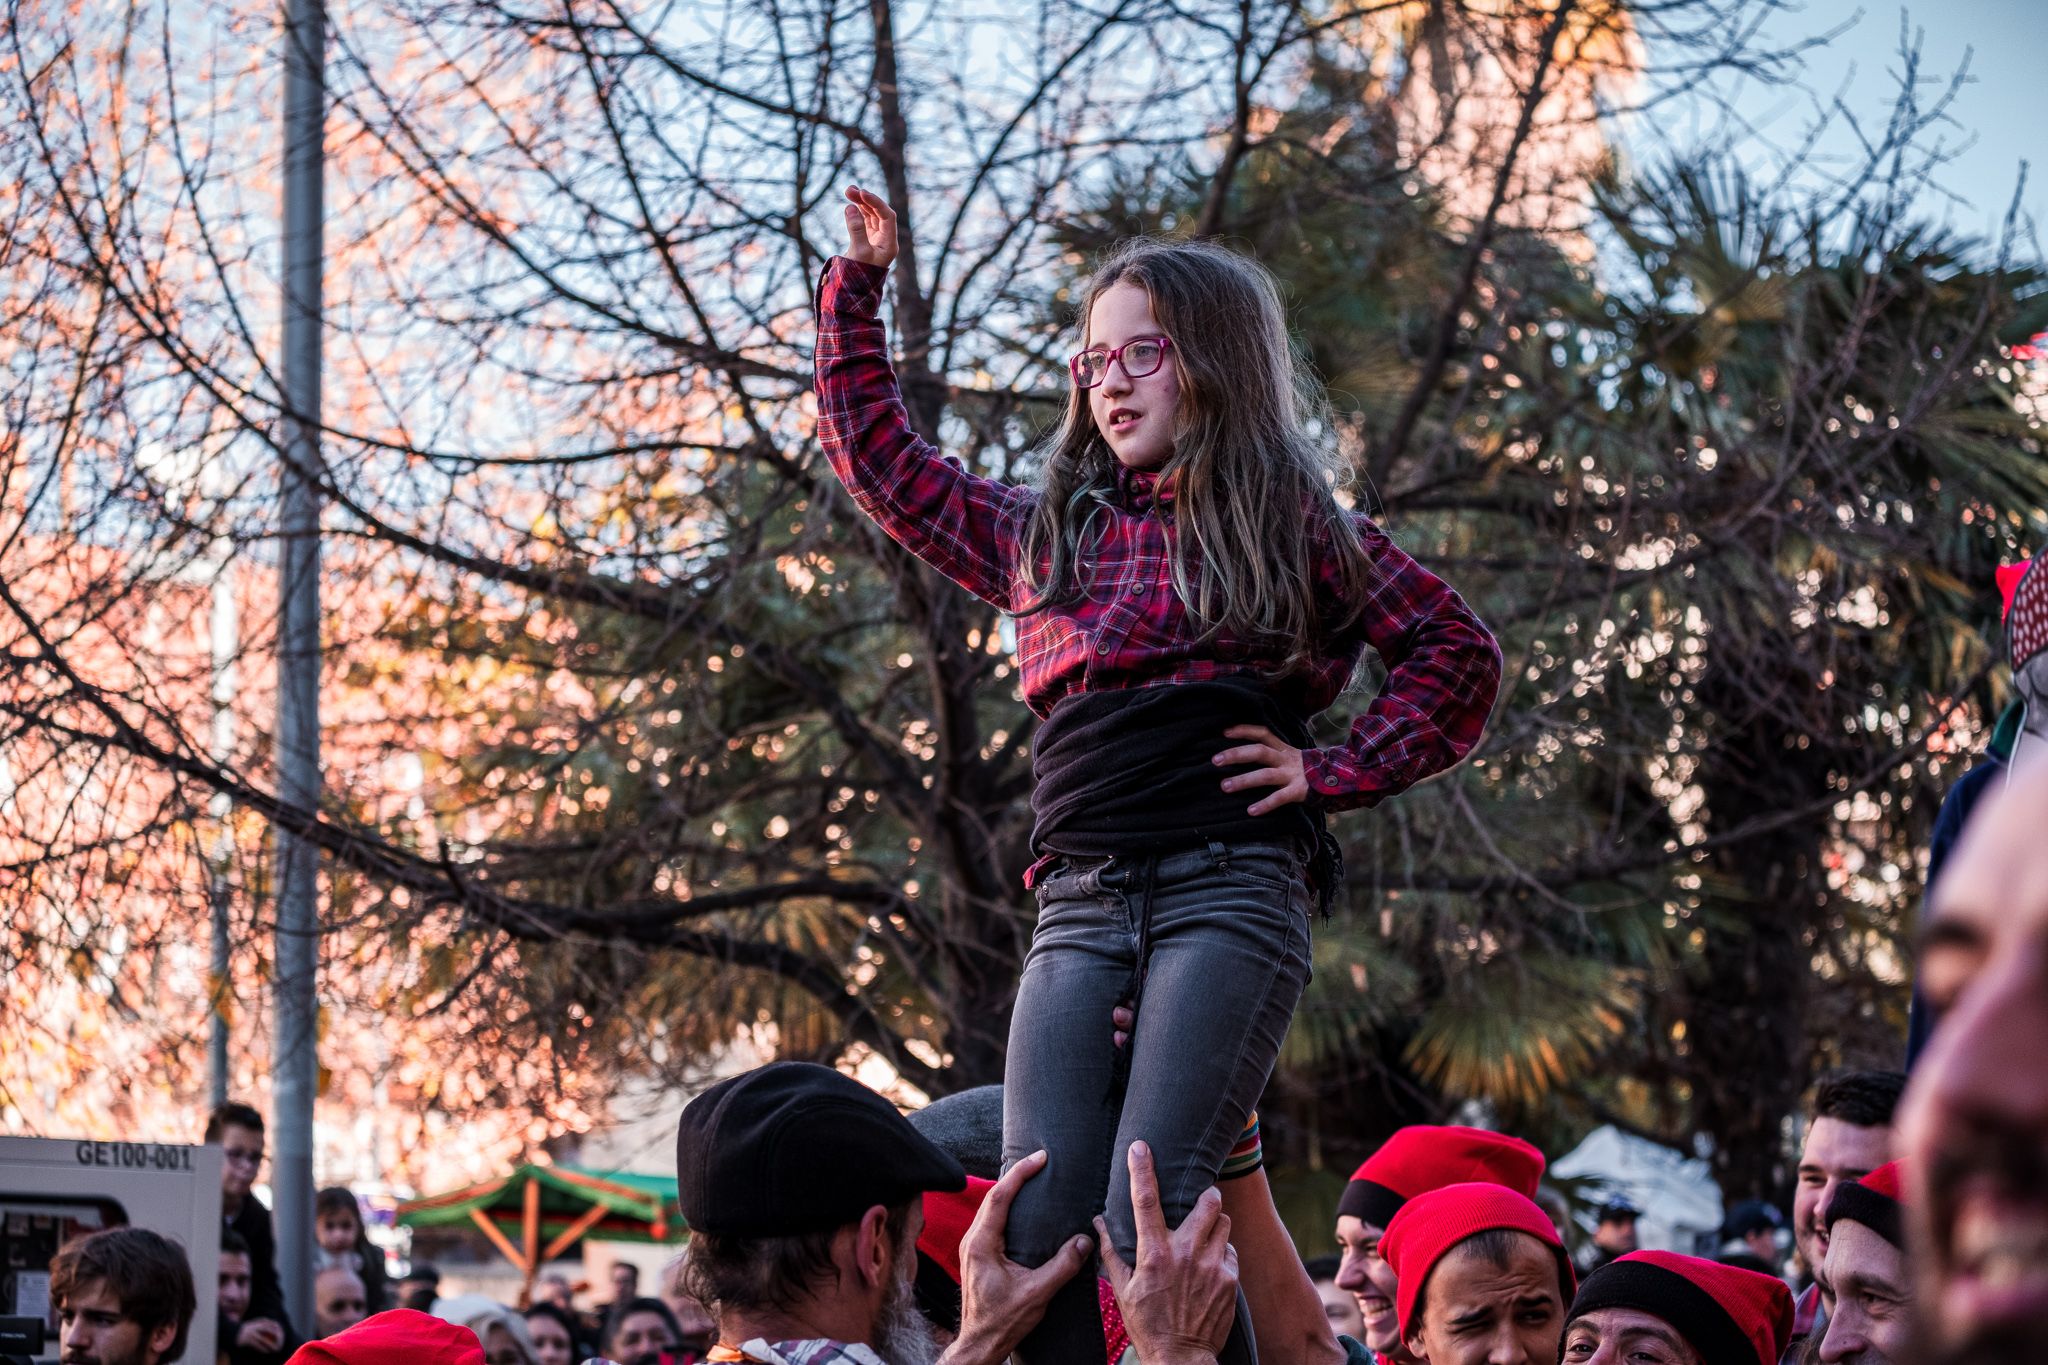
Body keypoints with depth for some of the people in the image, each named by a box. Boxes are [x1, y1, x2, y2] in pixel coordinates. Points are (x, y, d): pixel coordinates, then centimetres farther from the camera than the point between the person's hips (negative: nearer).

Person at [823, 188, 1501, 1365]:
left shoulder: (1290, 524, 10)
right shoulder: (1043, 531, 22)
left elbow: (1462, 655, 10)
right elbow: (879, 458, 33)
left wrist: (1335, 769, 0)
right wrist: (859, 290, 30)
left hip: (1230, 884, -4)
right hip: (1079, 904, 5)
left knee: (1149, 1222, -20)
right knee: (1043, 1232, -9)